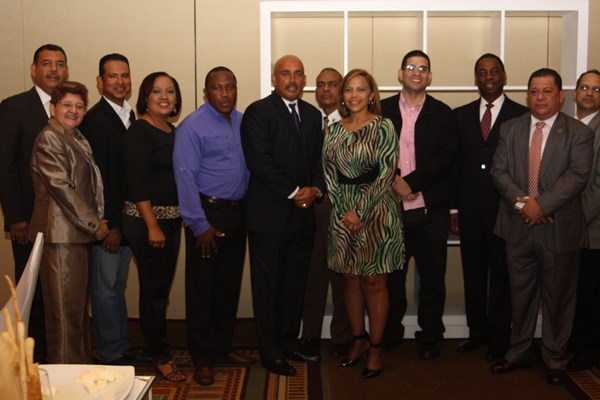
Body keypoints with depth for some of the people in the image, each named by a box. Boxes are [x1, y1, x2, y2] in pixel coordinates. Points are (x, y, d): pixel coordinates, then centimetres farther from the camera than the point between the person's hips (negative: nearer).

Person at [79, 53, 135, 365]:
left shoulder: (129, 116, 12)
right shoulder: (94, 119, -13)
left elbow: (130, 168, 10)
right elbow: (97, 175, -16)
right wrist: (109, 225, -16)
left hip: (125, 217, 7)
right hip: (106, 220, -7)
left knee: (118, 285, 16)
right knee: (105, 287, 4)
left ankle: (121, 347, 27)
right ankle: (111, 354, 16)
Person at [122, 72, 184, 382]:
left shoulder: (172, 131, 11)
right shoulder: (139, 132, -12)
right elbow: (135, 183, -18)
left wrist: (173, 221, 10)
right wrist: (153, 226, -21)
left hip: (172, 219, 8)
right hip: (146, 220, -8)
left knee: (162, 286, 15)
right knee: (154, 288, 1)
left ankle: (156, 347, 29)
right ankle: (160, 356, 15)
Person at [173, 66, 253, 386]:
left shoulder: (242, 122, 8)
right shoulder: (193, 126, -10)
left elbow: (249, 166, 12)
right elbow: (185, 176, -14)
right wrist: (200, 225, -17)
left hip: (237, 213, 6)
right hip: (208, 213, -6)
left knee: (230, 284, 15)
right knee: (202, 287, 4)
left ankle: (223, 346, 30)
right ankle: (202, 358, 15)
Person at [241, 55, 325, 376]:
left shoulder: (312, 115, 14)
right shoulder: (258, 112, -6)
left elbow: (319, 159, 14)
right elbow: (260, 160, -15)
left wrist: (315, 188, -5)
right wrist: (293, 192, -16)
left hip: (303, 215, 6)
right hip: (269, 214, -6)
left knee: (296, 283, 13)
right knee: (268, 286, 4)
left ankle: (289, 343, 27)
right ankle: (271, 353, 15)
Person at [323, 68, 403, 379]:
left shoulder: (383, 127, -6)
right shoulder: (334, 129, 9)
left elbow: (386, 173, -11)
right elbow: (329, 170, 7)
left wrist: (360, 211, -13)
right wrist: (341, 207, -5)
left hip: (375, 210, -5)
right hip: (343, 211, 5)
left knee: (373, 281, 2)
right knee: (350, 280, 11)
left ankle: (376, 348, 15)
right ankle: (358, 340, 27)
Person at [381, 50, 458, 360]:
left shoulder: (442, 114, 4)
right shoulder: (382, 110, 6)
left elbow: (445, 157, -7)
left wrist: (410, 182, -15)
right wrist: (394, 181, -14)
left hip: (430, 209, 0)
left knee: (432, 276, 7)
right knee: (391, 275, 11)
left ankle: (430, 336, 22)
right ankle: (390, 333, 26)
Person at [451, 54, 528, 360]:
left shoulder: (521, 115, 0)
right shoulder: (461, 115, 10)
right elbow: (455, 163, 8)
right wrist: (454, 207, 5)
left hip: (504, 209, -3)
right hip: (470, 209, 3)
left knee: (501, 274, 5)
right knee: (473, 273, 11)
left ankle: (499, 336, 19)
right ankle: (477, 330, 25)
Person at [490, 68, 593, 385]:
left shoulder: (578, 133, -3)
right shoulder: (510, 128, 7)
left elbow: (577, 176, -13)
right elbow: (499, 170, 0)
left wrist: (541, 205, -22)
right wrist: (520, 202, -15)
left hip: (558, 228, -2)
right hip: (518, 227, 3)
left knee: (558, 297, 9)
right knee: (520, 295, 13)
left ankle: (555, 359, 25)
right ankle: (517, 354, 28)